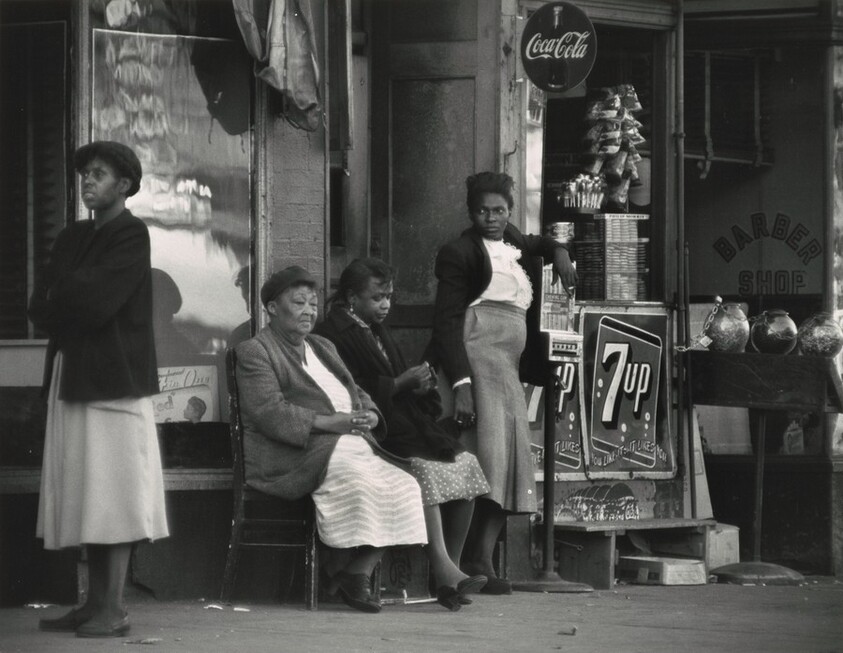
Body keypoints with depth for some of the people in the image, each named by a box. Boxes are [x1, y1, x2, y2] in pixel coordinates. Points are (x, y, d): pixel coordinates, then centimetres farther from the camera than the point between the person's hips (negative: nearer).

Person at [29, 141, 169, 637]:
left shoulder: (131, 236, -6)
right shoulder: (73, 238, 19)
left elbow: (96, 300, -16)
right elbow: (41, 307, 12)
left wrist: (59, 299, 1)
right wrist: (75, 300, -7)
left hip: (113, 377, -8)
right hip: (72, 376, 8)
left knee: (112, 493, -8)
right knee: (87, 497, 7)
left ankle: (114, 609, -9)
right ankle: (95, 603, 10)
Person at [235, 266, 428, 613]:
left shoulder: (323, 347, 30)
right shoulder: (254, 351, 3)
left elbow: (358, 394, 26)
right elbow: (269, 413, -12)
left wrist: (368, 416, 0)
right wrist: (327, 422, -21)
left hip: (351, 444, 8)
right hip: (295, 454, -8)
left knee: (403, 486, -19)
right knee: (355, 477, -36)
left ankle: (357, 571, -18)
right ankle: (344, 570, -20)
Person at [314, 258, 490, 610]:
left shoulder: (379, 331, 25)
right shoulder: (334, 334, -4)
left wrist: (420, 384, 6)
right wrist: (401, 383, -13)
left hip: (406, 420, 9)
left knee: (466, 463, -13)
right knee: (422, 465, -34)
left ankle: (450, 567, -16)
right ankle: (442, 567, -40)